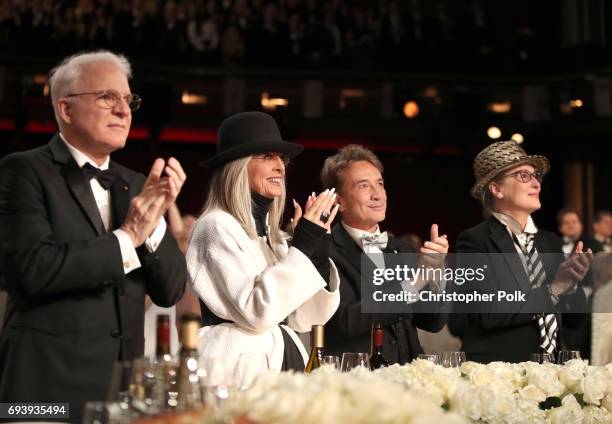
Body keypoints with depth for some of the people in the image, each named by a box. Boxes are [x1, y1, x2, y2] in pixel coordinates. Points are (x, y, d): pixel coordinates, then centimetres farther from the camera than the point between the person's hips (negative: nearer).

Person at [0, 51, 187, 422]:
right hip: (50, 381, -5)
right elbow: (32, 269, -19)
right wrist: (126, 238, -13)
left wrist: (155, 220, -8)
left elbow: (170, 292, 8)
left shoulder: (135, 185, 12)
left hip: (125, 379, 6)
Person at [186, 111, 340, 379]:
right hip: (240, 371, -7)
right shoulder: (216, 227, -7)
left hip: (286, 364, 7)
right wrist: (301, 247, -14)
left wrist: (318, 251, -1)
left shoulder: (272, 232, 15)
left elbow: (303, 320, 10)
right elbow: (256, 313, -17)